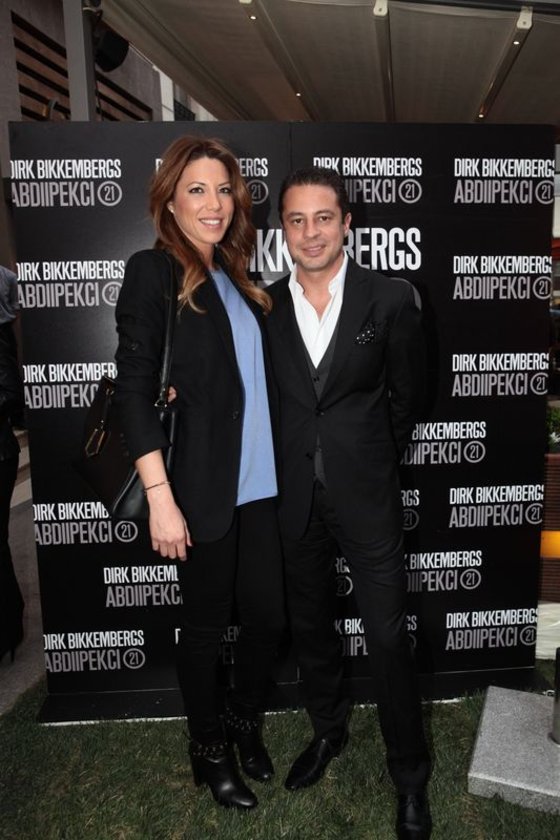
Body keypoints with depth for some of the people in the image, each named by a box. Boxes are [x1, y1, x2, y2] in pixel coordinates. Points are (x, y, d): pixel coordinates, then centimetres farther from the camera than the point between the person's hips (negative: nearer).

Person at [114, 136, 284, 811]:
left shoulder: (235, 278, 13)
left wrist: (285, 468, 10)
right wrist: (160, 497, -16)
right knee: (206, 623, 11)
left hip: (259, 483, 6)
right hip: (200, 490, -6)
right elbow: (134, 391, -11)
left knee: (268, 616, 12)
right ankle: (208, 747, 37)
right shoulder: (152, 272, -5)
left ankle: (245, 721, 41)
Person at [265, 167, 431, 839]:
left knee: (388, 638, 5)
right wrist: (298, 458, 0)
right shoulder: (265, 305, -1)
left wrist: (371, 458, 8)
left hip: (366, 494, -3)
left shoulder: (391, 299, -7)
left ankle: (410, 776, 29)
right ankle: (328, 729, 46)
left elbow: (407, 394, 3)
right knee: (309, 626, 19)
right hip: (295, 498, 3)